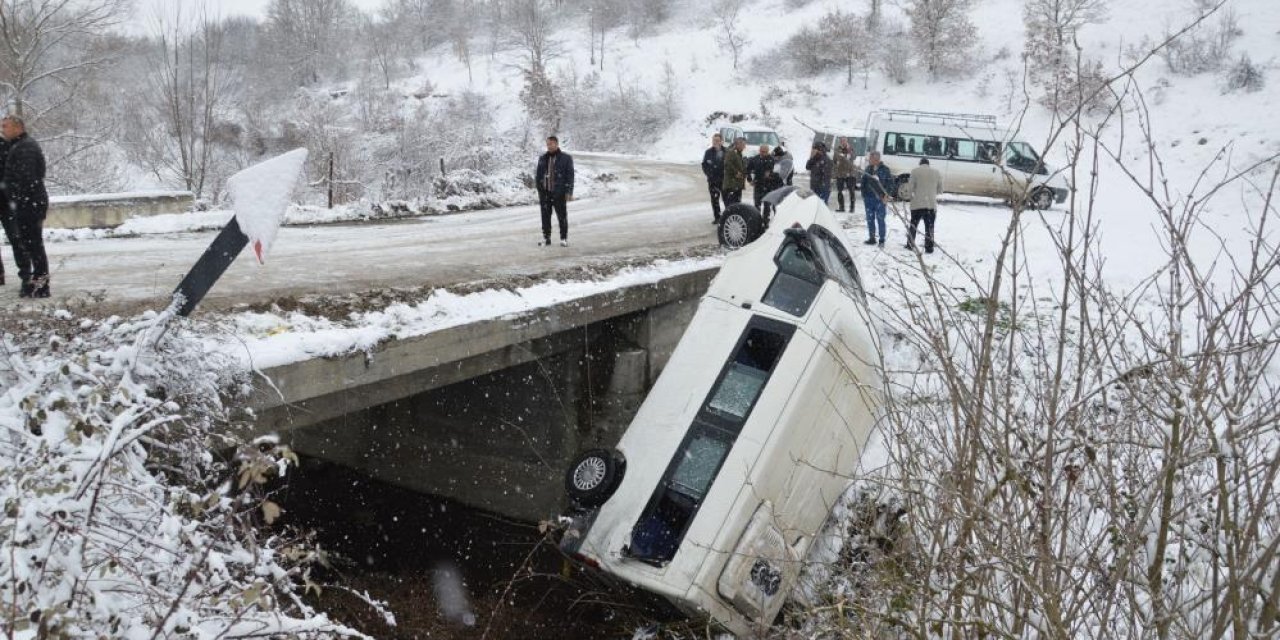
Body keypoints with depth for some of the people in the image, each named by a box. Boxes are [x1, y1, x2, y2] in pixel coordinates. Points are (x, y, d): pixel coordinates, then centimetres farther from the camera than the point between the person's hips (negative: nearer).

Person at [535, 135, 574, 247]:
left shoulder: (566, 158, -1)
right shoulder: (543, 158, 11)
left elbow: (570, 175, -3)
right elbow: (538, 175, 15)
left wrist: (569, 192, -8)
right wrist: (539, 190, 9)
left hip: (559, 193, -4)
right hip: (545, 193, 4)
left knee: (562, 216, 1)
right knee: (545, 216, 6)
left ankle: (564, 238, 10)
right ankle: (546, 238, 14)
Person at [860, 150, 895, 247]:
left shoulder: (884, 169, -4)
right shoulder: (868, 169, 8)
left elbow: (890, 183, -2)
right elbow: (863, 182, 13)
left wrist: (887, 195, -10)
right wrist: (863, 195, 7)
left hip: (880, 198, -5)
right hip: (868, 197, 5)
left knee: (880, 219, -3)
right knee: (870, 219, 9)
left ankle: (882, 240, 4)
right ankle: (871, 238, 20)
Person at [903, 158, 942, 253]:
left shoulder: (915, 171, -3)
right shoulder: (936, 172, 6)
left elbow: (910, 189, -6)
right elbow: (940, 190, 9)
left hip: (917, 204, -1)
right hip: (932, 205, 1)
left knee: (913, 225, 13)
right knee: (929, 227, 5)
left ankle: (910, 245, 18)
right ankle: (929, 248, 3)